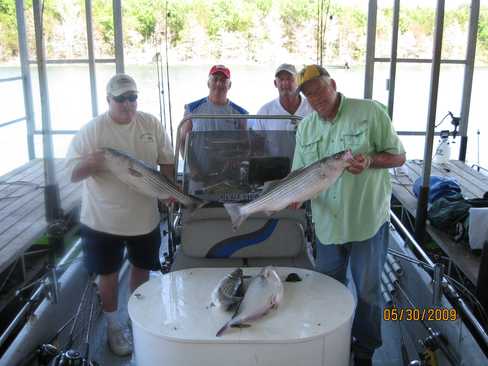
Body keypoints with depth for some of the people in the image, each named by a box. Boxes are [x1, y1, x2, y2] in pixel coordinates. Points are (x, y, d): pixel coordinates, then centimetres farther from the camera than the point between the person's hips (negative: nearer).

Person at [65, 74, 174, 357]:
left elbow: (167, 160, 6)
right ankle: (114, 326, 32)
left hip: (145, 217, 3)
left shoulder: (151, 124, -2)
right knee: (109, 274, 12)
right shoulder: (92, 130, -12)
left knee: (142, 269, 18)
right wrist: (90, 163, -32)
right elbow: (73, 173, -12)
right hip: (103, 221, -3)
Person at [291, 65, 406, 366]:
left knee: (368, 291, 10)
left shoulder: (371, 112, -9)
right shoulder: (305, 128, 5)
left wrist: (370, 161, -24)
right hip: (328, 223, 4)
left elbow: (399, 157, -5)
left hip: (369, 220, -4)